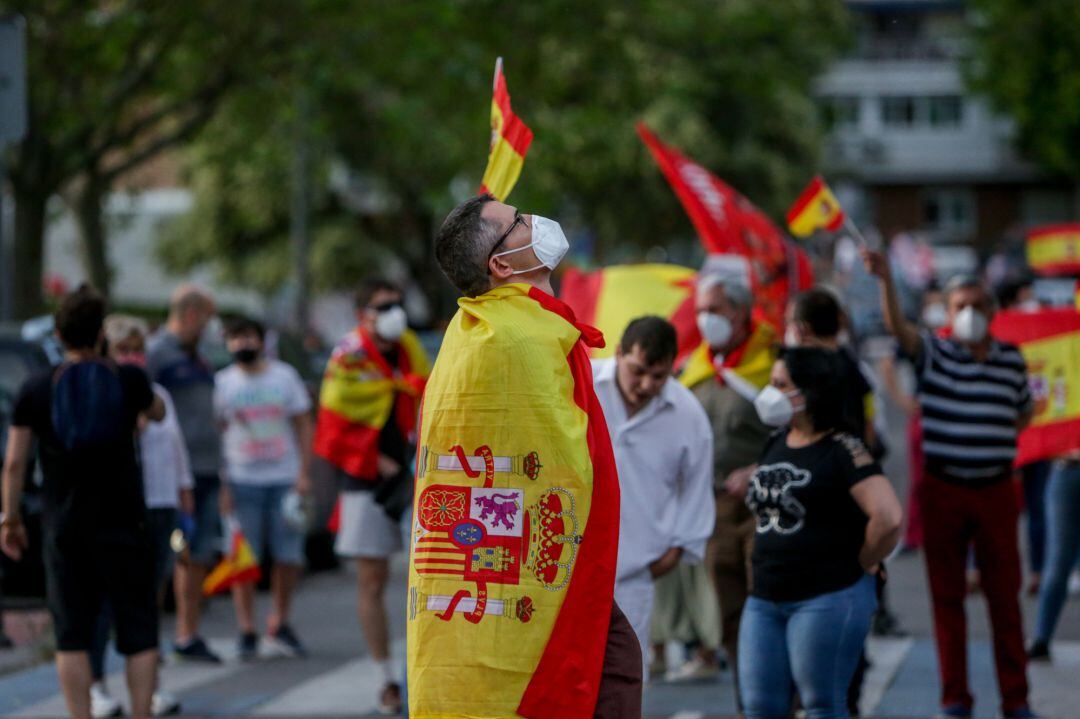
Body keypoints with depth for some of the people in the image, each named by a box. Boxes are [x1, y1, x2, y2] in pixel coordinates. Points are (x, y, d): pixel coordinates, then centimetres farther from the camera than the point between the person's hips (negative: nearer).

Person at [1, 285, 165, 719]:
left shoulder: (36, 390, -2)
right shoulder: (128, 381, -2)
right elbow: (157, 413, 20)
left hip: (65, 529, 1)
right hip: (124, 523, -1)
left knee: (72, 635, 4)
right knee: (139, 633, 6)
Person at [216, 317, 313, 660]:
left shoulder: (285, 376, 7)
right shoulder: (222, 383, 5)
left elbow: (303, 426, 8)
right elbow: (217, 435, 5)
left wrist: (304, 474, -2)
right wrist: (222, 484, -4)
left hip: (285, 479, 1)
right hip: (242, 481, -1)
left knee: (289, 555, 0)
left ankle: (279, 624, 15)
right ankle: (247, 630, 3)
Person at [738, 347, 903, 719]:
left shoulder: (843, 451, -13)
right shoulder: (776, 444, 11)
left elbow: (888, 517, -23)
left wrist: (862, 564, -10)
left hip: (828, 598, -8)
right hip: (765, 596, 8)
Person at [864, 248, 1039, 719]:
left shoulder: (1011, 360, 6)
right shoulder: (934, 354, -2)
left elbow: (1024, 413, 22)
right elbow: (898, 327, -22)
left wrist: (998, 442, 7)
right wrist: (885, 279, -38)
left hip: (995, 489, 2)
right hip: (943, 489, -2)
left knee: (1005, 595, 4)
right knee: (947, 595, 4)